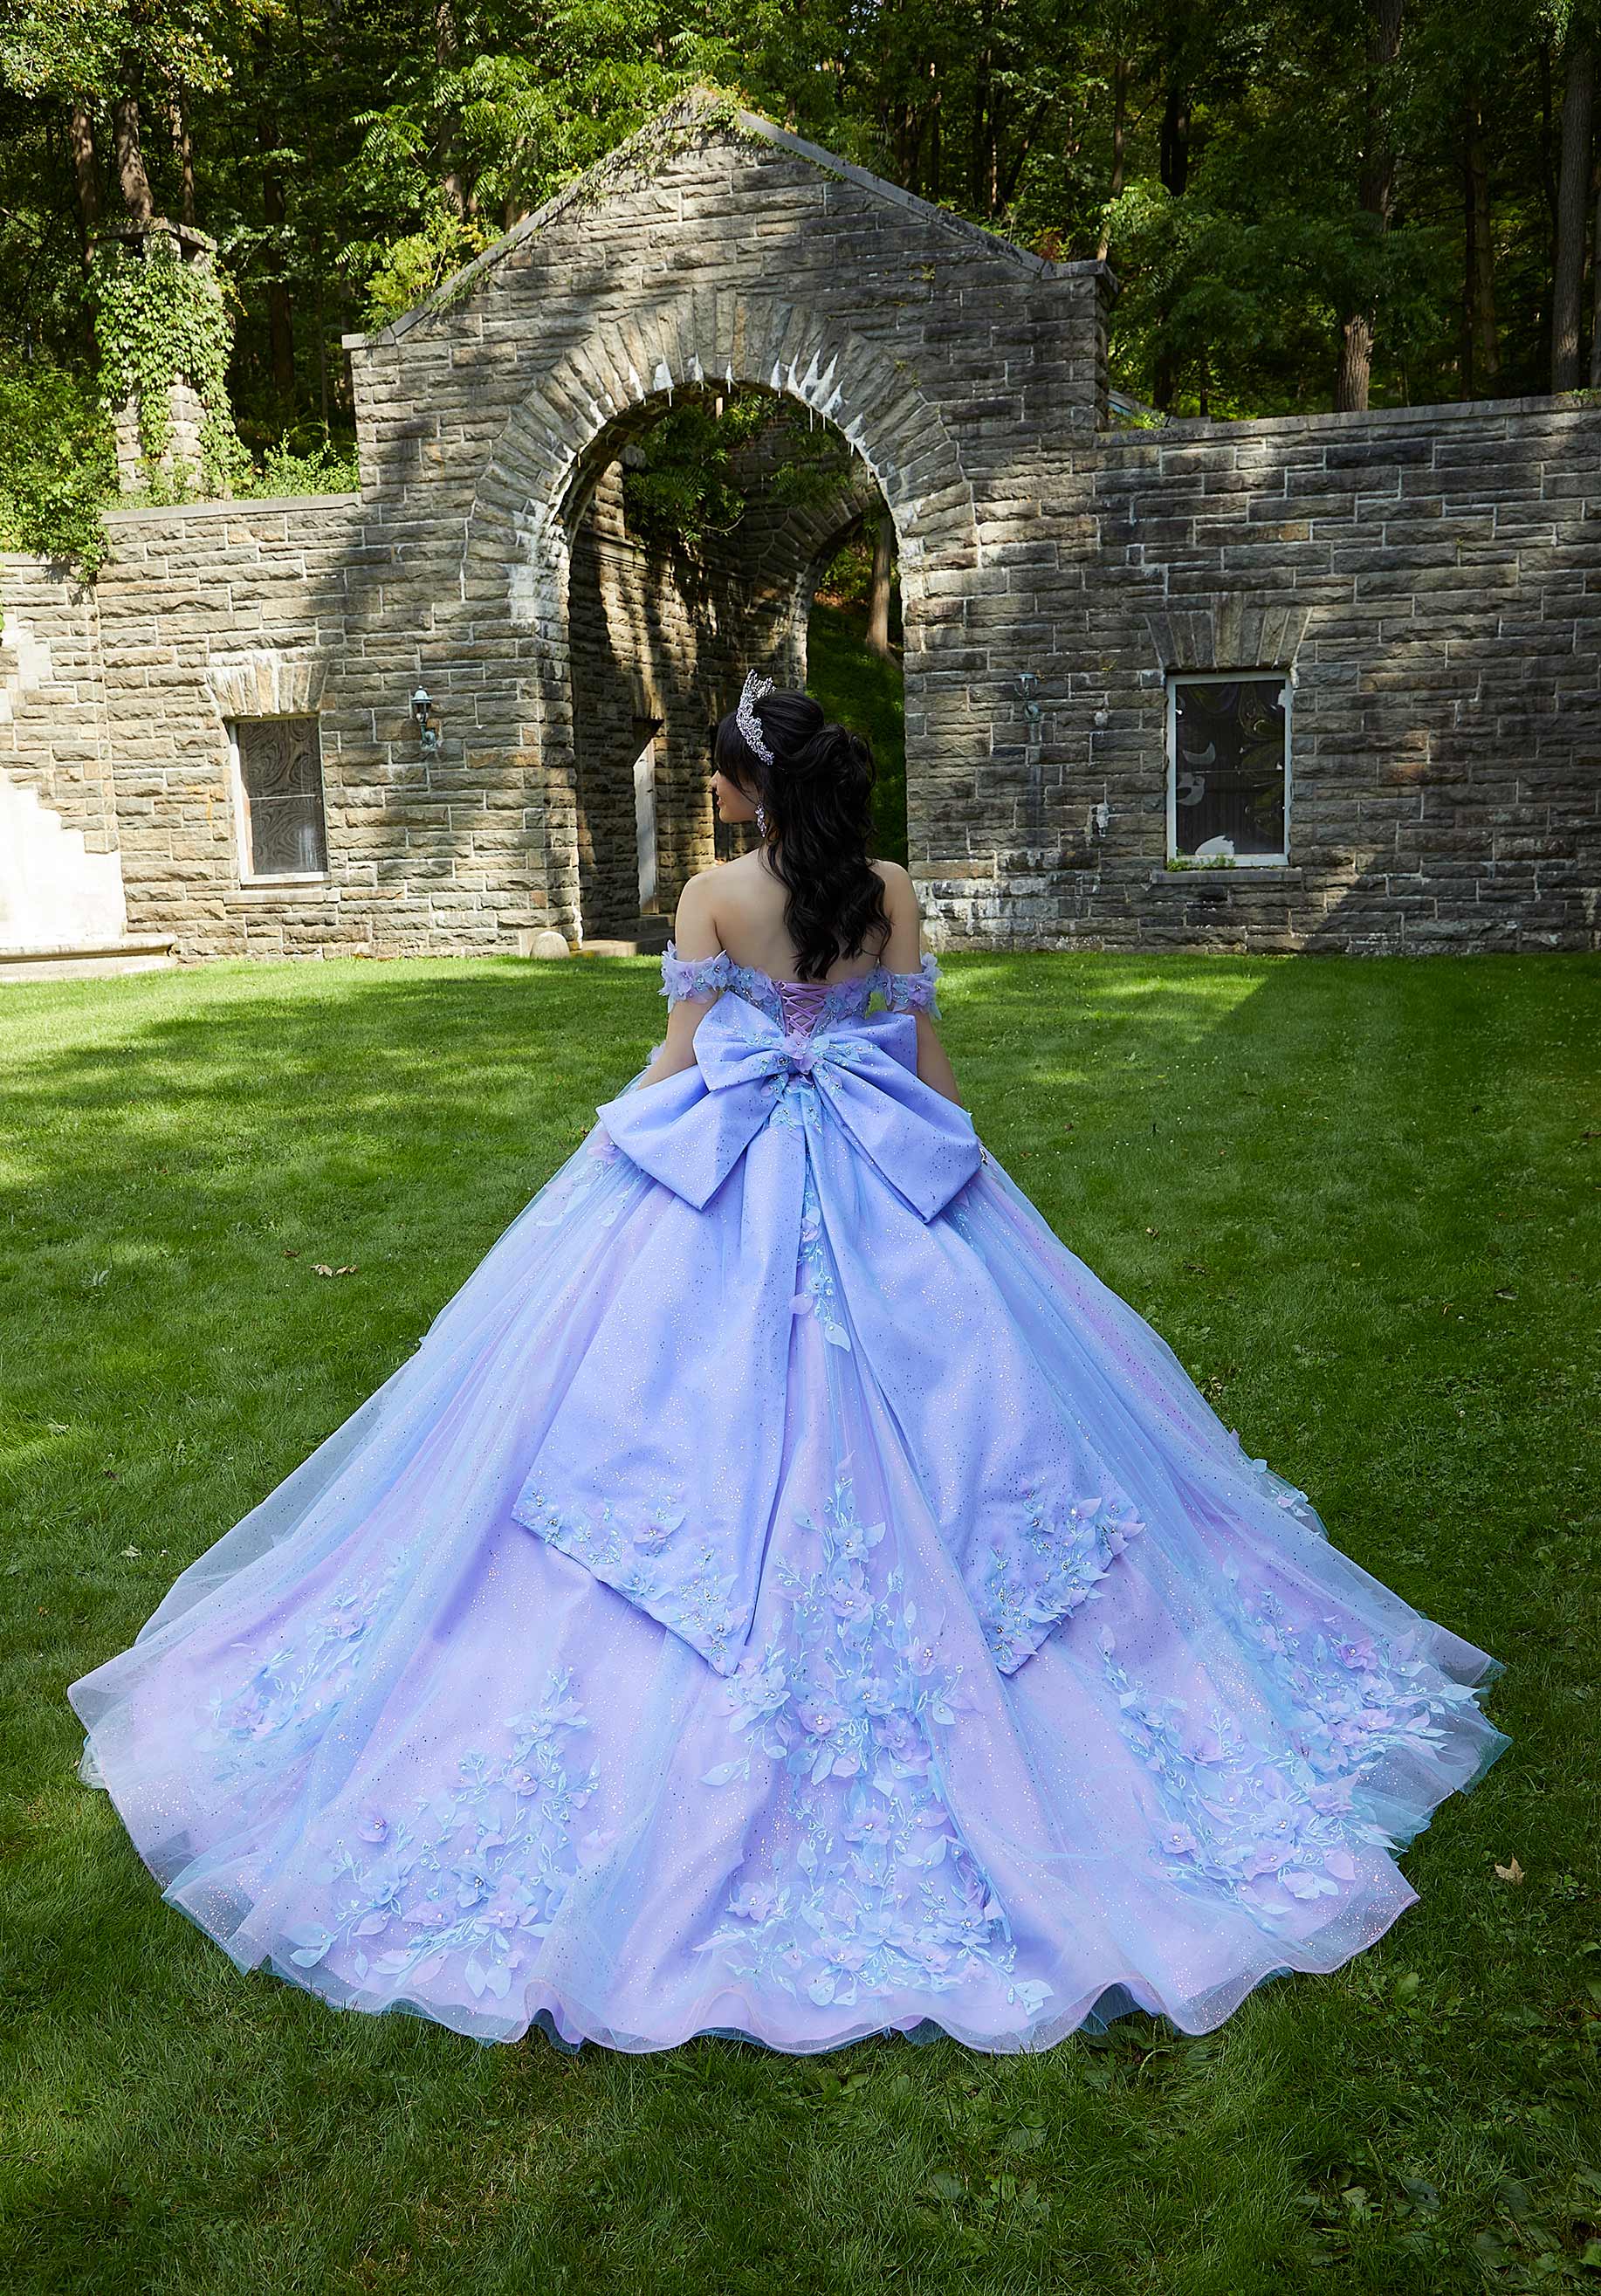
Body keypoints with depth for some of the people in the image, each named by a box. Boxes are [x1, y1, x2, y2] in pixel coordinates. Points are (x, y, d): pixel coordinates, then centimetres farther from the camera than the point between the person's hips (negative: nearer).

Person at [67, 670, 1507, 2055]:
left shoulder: (715, 896, -7)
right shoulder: (894, 893, 2)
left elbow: (681, 1060, -5)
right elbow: (929, 1057, 4)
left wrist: (604, 1159, 8)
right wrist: (956, 1170, 17)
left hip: (722, 1186, -3)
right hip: (891, 1199, 3)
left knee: (708, 1420, 5)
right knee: (923, 1420, 10)